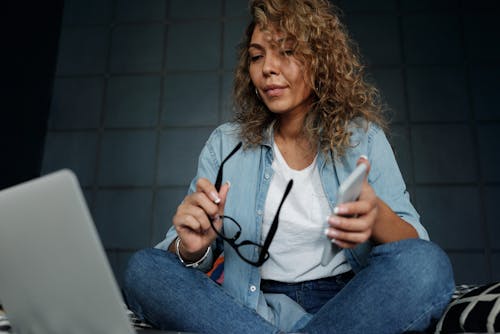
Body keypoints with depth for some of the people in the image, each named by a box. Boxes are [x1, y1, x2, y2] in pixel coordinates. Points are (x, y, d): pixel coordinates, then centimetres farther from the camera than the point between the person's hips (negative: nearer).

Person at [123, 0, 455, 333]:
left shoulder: (363, 138, 3)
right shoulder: (226, 144, 5)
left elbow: (415, 243, -3)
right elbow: (187, 255, 2)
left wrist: (379, 218, -26)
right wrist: (193, 248, -23)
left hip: (347, 303, 0)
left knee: (427, 263, -28)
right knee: (144, 268, -21)